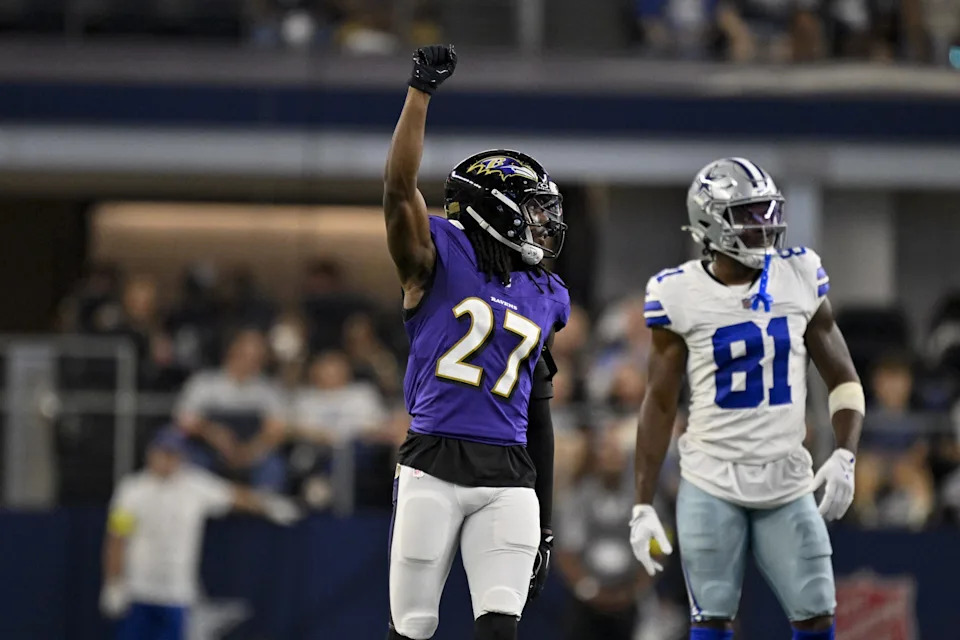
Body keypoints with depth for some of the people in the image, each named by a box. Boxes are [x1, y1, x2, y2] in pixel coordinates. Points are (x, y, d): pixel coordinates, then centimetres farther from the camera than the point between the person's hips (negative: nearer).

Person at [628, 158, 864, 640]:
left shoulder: (800, 279, 2)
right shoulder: (680, 296, -5)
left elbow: (843, 379, 9)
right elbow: (659, 403, 3)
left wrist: (844, 455, -8)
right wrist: (643, 506, 1)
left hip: (787, 485, 2)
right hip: (712, 486, -2)